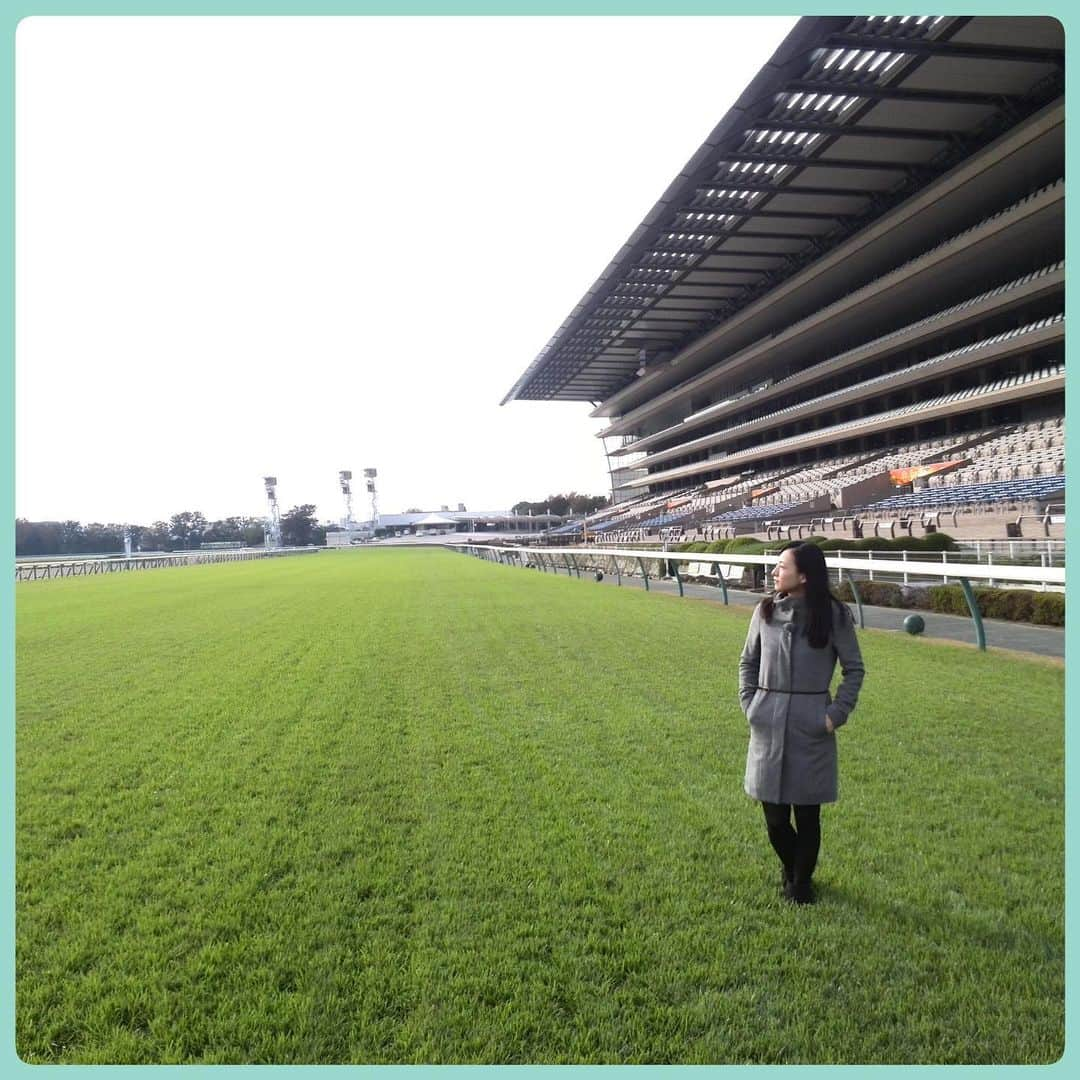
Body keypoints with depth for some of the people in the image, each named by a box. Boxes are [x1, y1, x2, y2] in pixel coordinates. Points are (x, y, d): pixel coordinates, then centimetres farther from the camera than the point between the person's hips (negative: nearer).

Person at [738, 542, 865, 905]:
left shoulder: (834, 615, -6)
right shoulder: (765, 611, 2)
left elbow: (854, 669, 2)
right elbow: (748, 662, 13)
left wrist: (837, 714, -6)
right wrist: (749, 704, 3)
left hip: (811, 726, -2)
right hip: (768, 724, 2)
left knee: (807, 813, 7)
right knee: (774, 815, 8)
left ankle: (801, 881, 32)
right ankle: (790, 868, 38)